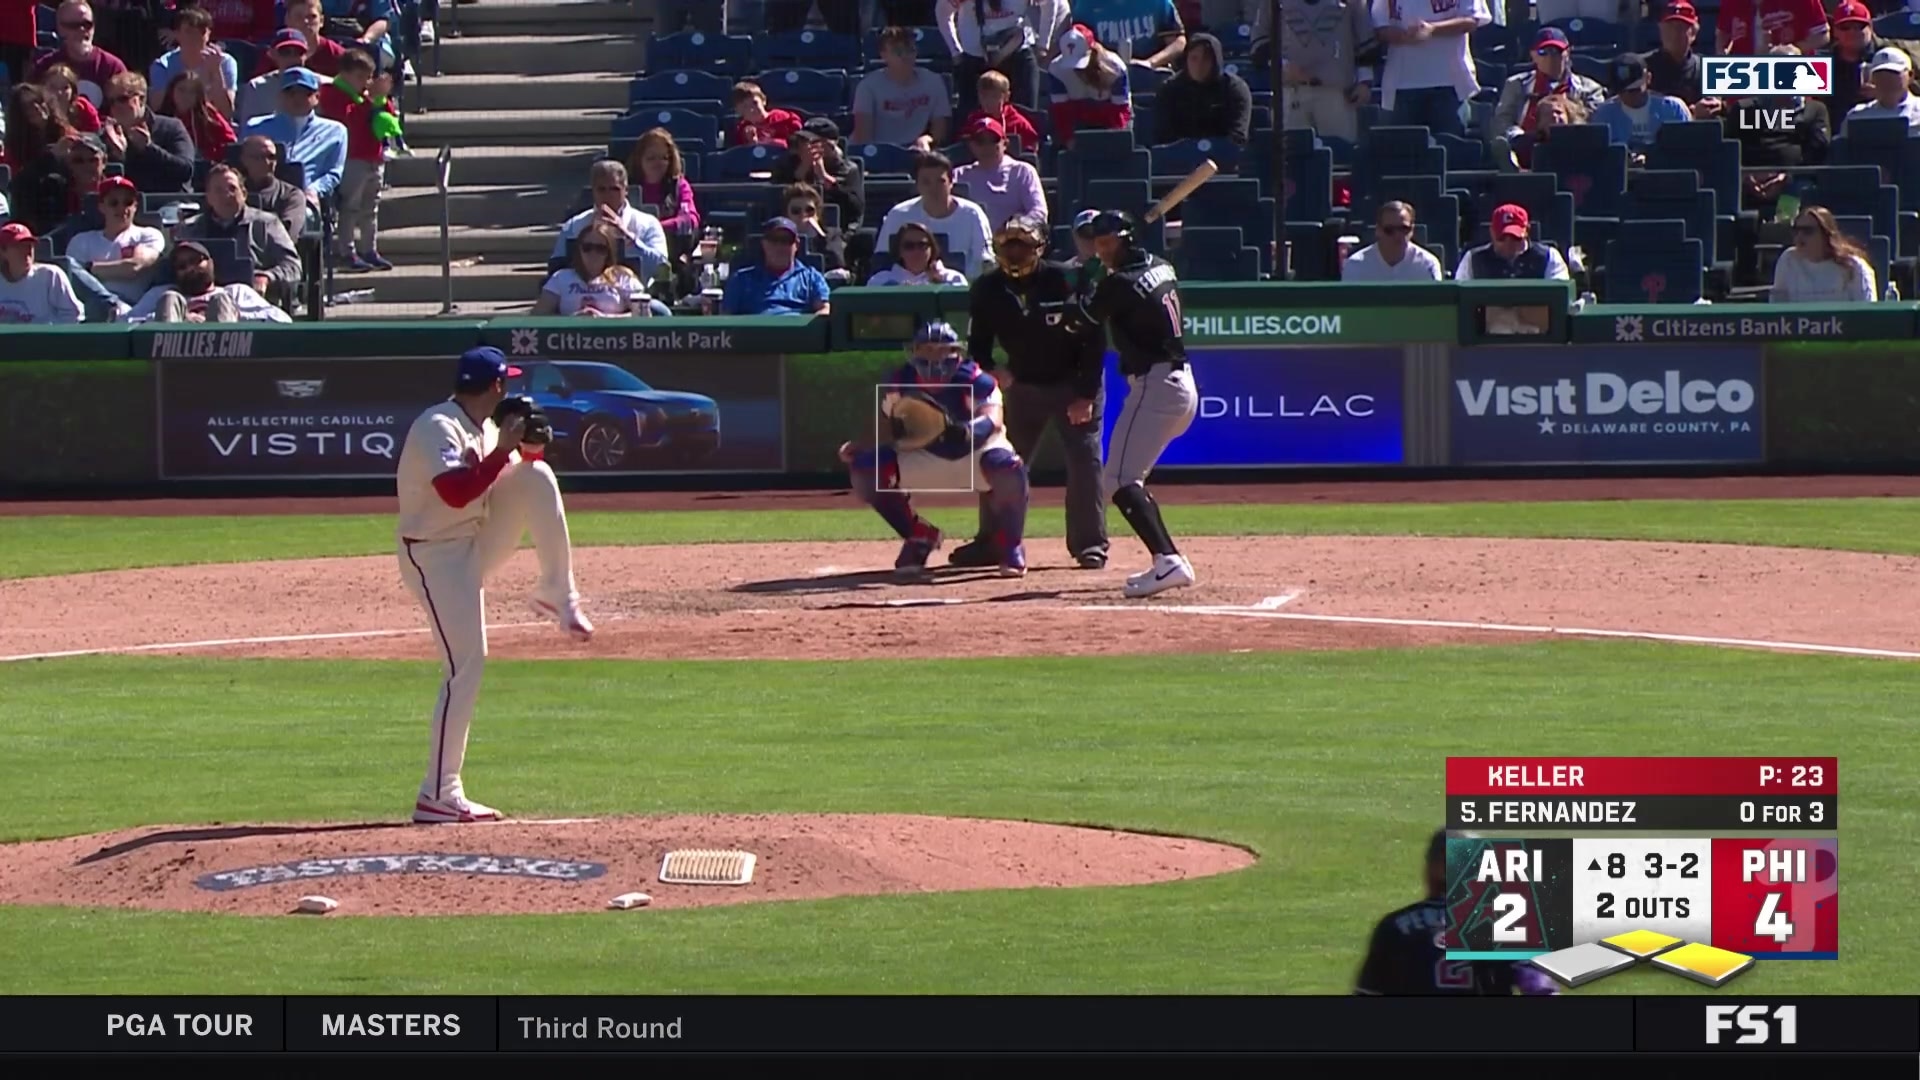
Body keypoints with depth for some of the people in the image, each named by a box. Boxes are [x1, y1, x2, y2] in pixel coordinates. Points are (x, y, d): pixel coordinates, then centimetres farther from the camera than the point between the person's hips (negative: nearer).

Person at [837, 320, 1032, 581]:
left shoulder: (975, 381, -25)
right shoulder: (900, 384, -12)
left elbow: (994, 422, -40)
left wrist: (968, 432, -62)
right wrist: (858, 447, -24)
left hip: (975, 453, -4)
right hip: (927, 459, 4)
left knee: (1006, 466, -40)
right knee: (866, 469, -19)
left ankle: (1011, 545, -12)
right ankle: (919, 537, 4)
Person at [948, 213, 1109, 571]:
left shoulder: (1067, 281, -21)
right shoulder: (988, 289, -10)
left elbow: (1094, 340, -16)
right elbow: (977, 343, -2)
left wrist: (1086, 395, -19)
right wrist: (989, 371, -25)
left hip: (1074, 383, -4)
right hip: (1023, 384, 4)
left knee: (1084, 460, -9)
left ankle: (1090, 545, -1)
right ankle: (990, 543, 12)